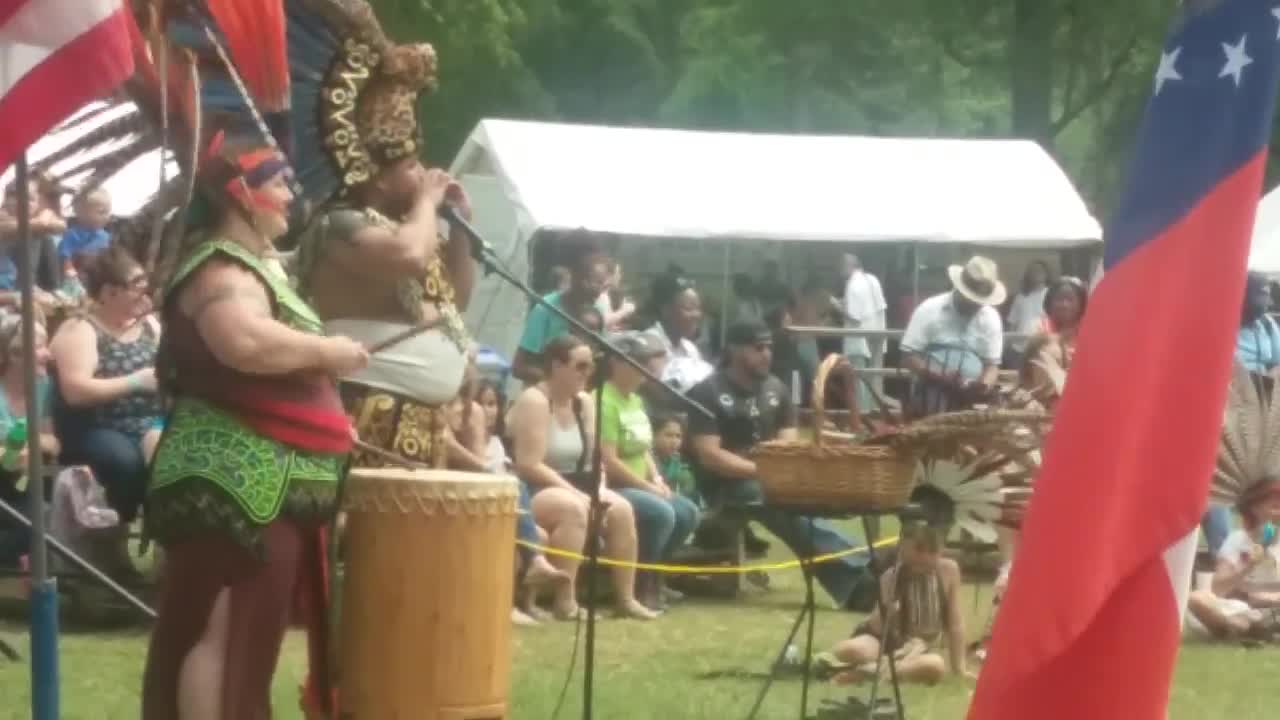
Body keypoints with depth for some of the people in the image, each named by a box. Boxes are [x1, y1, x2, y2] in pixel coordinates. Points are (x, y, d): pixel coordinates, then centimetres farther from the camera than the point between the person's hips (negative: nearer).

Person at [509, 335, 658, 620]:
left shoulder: (583, 402, 10)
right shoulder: (534, 401, -17)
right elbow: (530, 466, -23)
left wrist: (600, 489, -11)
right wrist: (577, 493, -23)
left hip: (568, 489, 9)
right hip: (529, 492, -9)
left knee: (620, 508, -9)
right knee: (574, 508, -35)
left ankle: (626, 598, -3)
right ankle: (565, 601, -34)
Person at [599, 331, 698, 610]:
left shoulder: (635, 400, 14)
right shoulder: (604, 402, -18)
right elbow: (609, 461, -22)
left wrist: (657, 479, 2)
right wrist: (648, 487, -15)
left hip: (638, 487, 10)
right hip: (611, 488, -10)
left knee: (687, 512, -1)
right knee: (660, 513, -28)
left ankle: (650, 573, 9)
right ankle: (638, 582, -13)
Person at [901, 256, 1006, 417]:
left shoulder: (990, 318, 1)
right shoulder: (930, 310, -7)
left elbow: (992, 363, 6)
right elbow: (909, 356, -7)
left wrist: (985, 384, -18)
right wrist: (939, 376, -21)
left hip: (971, 403, 2)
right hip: (931, 402, -2)